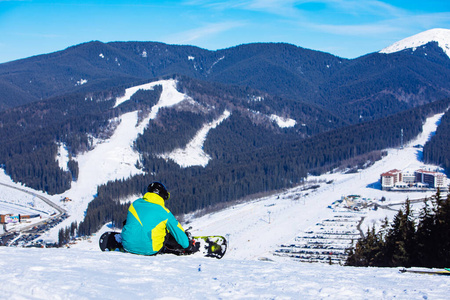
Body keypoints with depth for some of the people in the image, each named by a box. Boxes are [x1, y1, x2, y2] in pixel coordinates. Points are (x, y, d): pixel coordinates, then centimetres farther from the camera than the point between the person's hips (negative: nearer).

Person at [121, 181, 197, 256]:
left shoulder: (134, 204, 6)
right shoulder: (164, 213, -6)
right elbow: (178, 231, 5)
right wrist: (187, 246, 21)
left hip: (128, 247, 4)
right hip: (149, 251, -4)